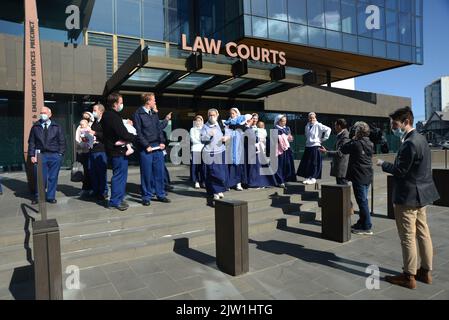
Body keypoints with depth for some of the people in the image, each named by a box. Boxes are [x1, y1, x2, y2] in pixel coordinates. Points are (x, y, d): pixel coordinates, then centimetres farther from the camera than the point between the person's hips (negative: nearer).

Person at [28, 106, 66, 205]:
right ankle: (38, 197, 16)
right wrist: (32, 155, -1)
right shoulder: (35, 127, 8)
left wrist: (61, 154, -2)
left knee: (53, 177, 5)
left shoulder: (57, 127, 7)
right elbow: (31, 142, 8)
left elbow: (62, 141, 7)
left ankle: (51, 196, 17)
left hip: (55, 156, 0)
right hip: (40, 155, 0)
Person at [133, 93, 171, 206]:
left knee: (160, 171, 7)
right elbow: (138, 132, -8)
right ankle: (146, 196, 13)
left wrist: (162, 142, 2)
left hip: (157, 147, 6)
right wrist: (146, 146, -13)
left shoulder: (154, 114, 15)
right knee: (146, 173, 1)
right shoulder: (138, 114, -4)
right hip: (145, 148, -5)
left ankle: (161, 194, 18)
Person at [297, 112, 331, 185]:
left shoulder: (318, 125, -7)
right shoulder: (307, 126, 12)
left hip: (315, 146, -6)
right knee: (306, 163, 6)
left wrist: (323, 138, -9)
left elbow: (328, 129, -12)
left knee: (314, 164, -3)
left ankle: (313, 178, 4)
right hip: (308, 146, 6)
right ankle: (308, 177, 15)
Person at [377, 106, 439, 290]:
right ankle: (426, 272, 28)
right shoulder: (420, 139, 11)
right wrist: (388, 165, 8)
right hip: (421, 194, 10)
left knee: (408, 237, 0)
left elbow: (400, 170, -21)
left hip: (408, 197, -10)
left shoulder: (410, 143, -21)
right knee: (423, 233, 16)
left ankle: (409, 276, 10)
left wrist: (383, 164, -6)